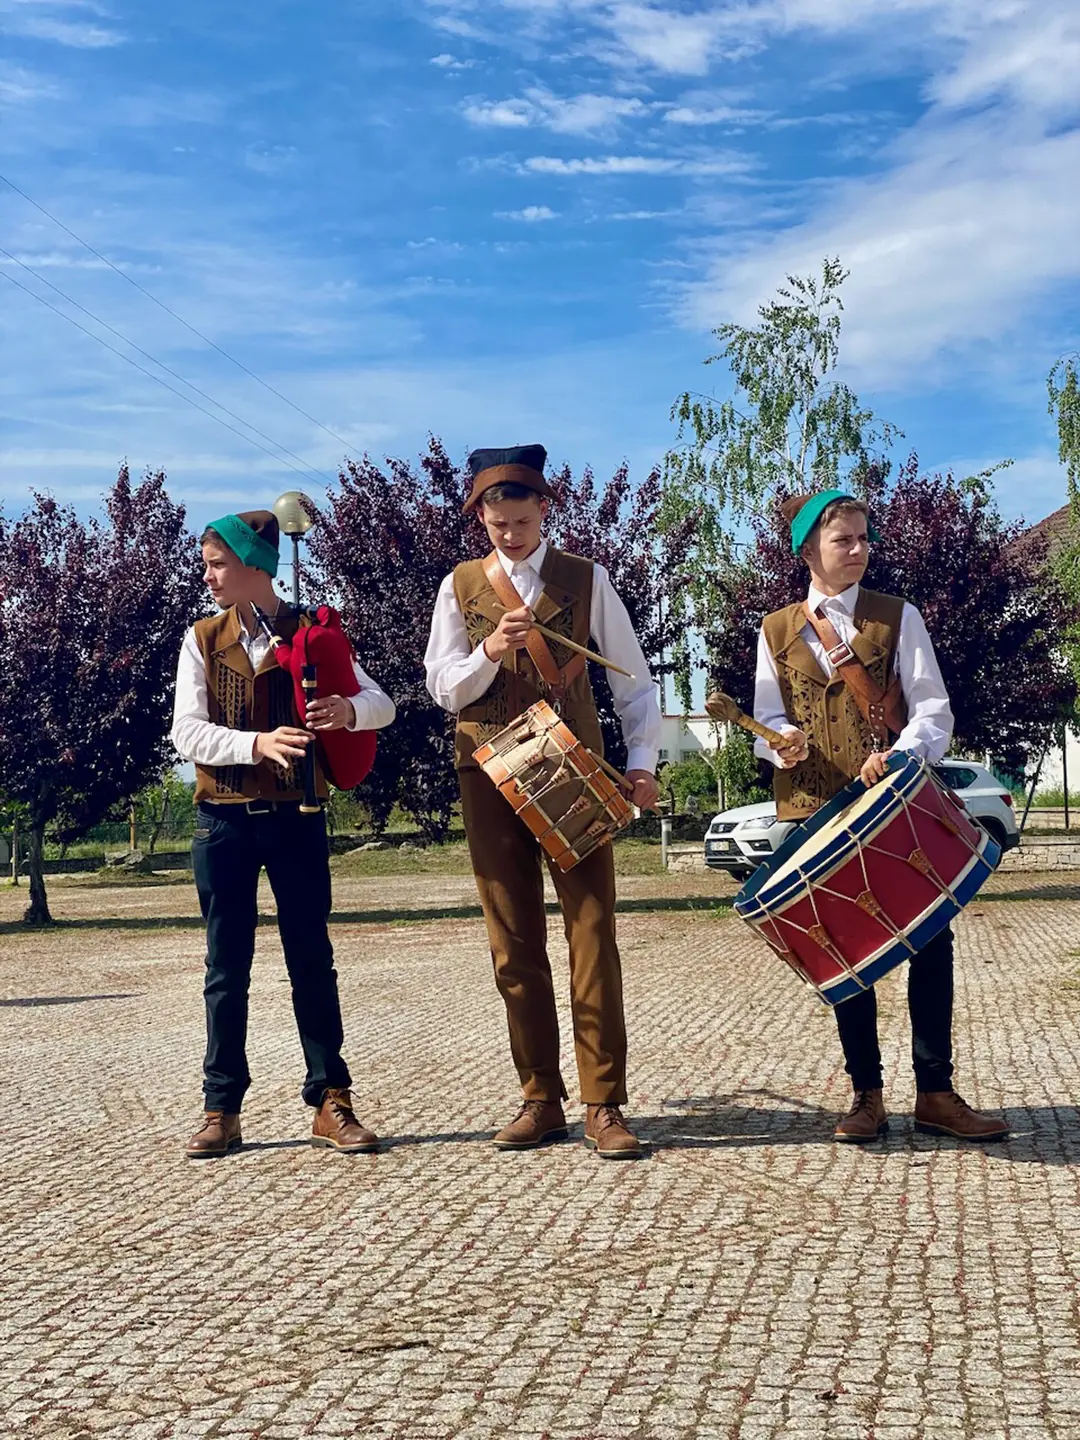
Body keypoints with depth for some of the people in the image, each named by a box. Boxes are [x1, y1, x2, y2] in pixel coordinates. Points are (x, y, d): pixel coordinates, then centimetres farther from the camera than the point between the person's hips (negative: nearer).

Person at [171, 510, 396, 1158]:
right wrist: (257, 744, -24)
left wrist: (348, 708, -27)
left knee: (313, 960, 3)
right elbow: (187, 732, -7)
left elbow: (383, 703, -4)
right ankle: (222, 1110, 12)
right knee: (227, 969, 5)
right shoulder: (203, 640, 4)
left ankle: (332, 1103, 9)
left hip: (296, 817, -1)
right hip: (224, 819, 1)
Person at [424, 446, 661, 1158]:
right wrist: (489, 652, -14)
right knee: (515, 944, 4)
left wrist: (643, 761, -6)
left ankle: (603, 1105, -2)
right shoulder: (461, 586, 9)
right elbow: (445, 690, 5)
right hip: (491, 776, 2)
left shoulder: (586, 580, 5)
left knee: (593, 933, -6)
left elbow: (633, 679, 6)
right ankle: (540, 1099, 13)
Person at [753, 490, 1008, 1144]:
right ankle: (867, 1094, 14)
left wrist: (902, 752, -22)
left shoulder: (898, 617, 5)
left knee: (930, 940, -6)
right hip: (817, 809, 1)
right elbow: (767, 720, 9)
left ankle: (935, 1092, 5)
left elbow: (933, 710, -2)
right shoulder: (778, 631, 9)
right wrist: (783, 741, -15)